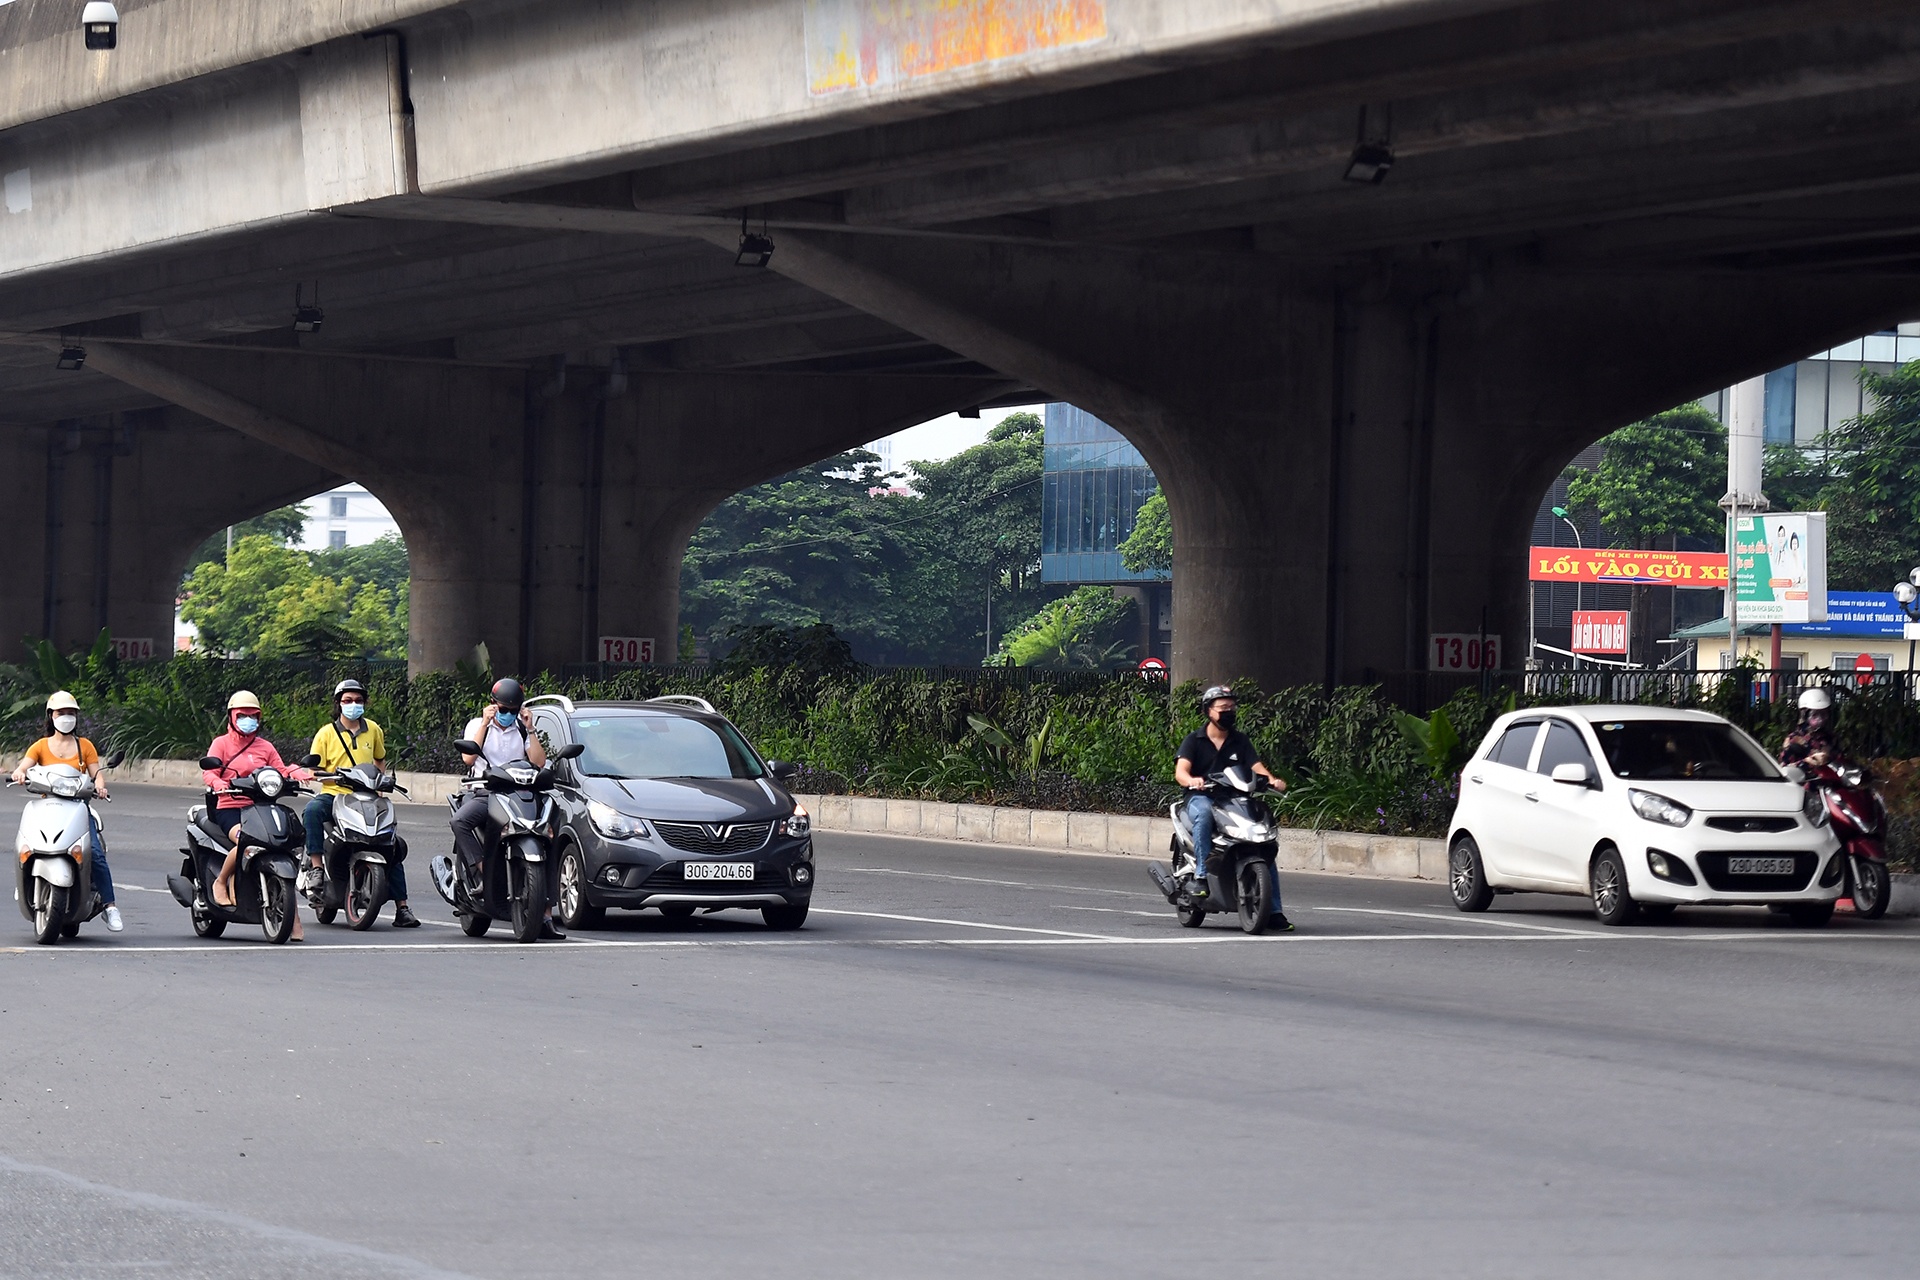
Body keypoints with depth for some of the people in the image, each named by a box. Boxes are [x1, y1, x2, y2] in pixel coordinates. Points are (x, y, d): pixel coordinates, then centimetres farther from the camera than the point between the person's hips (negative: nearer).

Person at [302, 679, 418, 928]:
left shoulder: (373, 729, 12)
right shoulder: (326, 733, 2)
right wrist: (332, 775, -18)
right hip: (334, 795, -3)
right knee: (312, 810, -37)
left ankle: (401, 907, 1)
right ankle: (316, 865, -36)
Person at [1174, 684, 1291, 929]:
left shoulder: (1241, 741, 17)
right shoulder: (1195, 741, 5)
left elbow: (1257, 767, 3)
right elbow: (1180, 771, -10)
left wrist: (1272, 780, -19)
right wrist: (1191, 780, -34)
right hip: (1201, 798, -3)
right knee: (1204, 813, -41)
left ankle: (1273, 910, -10)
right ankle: (1200, 875, -39)